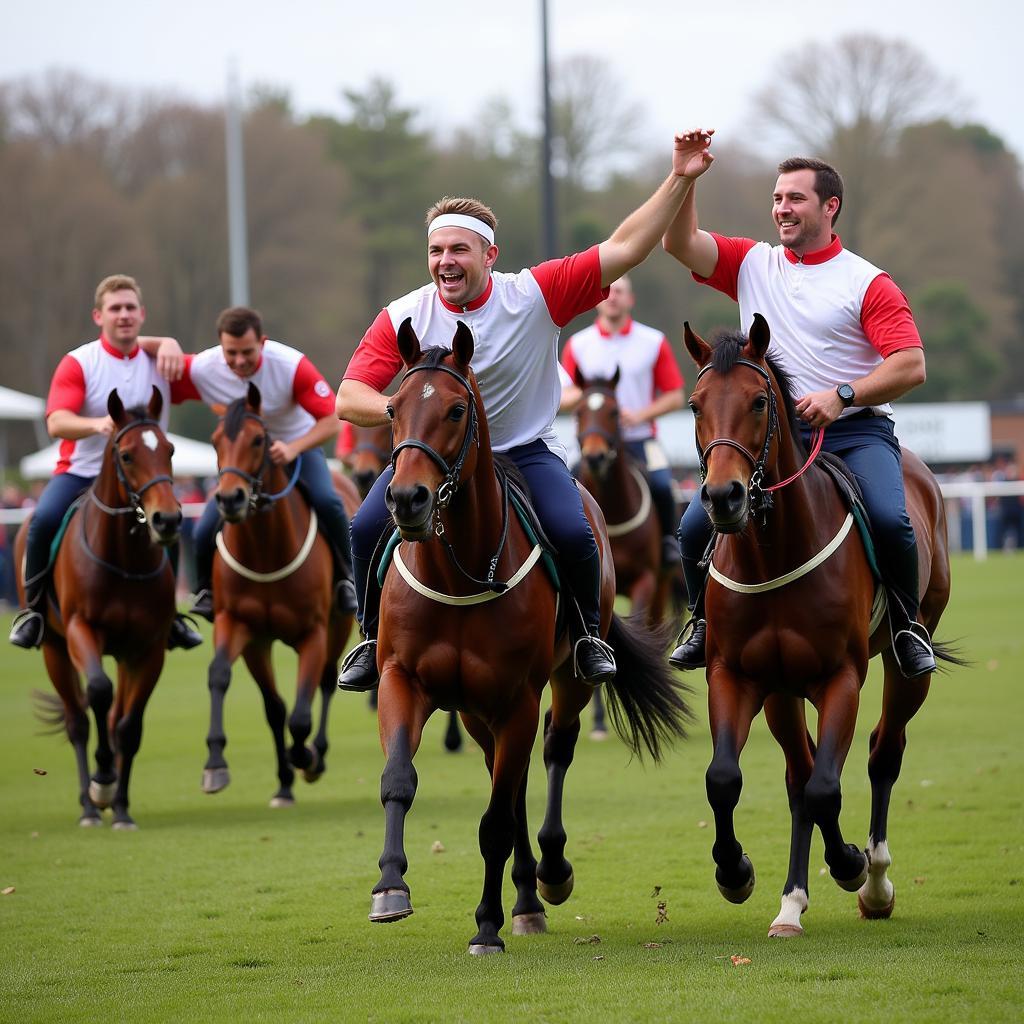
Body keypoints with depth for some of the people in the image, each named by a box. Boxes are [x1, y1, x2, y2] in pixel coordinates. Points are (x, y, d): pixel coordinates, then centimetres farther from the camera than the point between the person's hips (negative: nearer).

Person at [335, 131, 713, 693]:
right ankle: (374, 639, 8)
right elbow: (348, 398, -12)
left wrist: (679, 180, -24)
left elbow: (624, 249, -17)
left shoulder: (535, 294, -13)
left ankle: (588, 634, 6)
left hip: (524, 450, -1)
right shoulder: (403, 316, -10)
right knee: (366, 529, -19)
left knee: (574, 533, -25)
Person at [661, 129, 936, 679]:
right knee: (696, 525, -13)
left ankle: (907, 625, -5)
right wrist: (685, 178, -13)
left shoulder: (868, 283, 0)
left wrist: (842, 395, -20)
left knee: (889, 519, -29)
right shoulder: (752, 264, 12)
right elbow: (679, 243, 0)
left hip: (855, 431, -3)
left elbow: (910, 365, -8)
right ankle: (706, 622, 12)